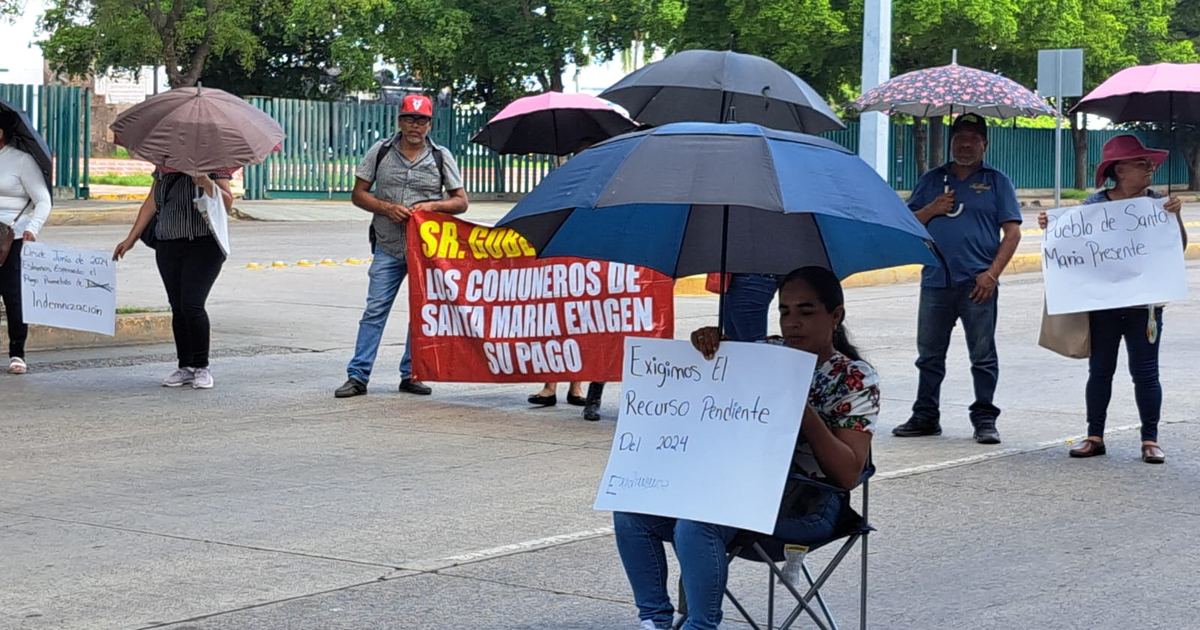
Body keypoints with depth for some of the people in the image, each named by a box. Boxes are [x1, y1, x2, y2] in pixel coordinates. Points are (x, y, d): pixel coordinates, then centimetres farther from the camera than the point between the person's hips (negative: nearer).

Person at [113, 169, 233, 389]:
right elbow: (151, 203, 19)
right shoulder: (164, 168, 14)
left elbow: (227, 204, -7)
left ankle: (202, 367, -3)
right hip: (168, 245, 5)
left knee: (192, 305, -14)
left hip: (203, 245, -5)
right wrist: (131, 239, 18)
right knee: (177, 307, 3)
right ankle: (185, 367, 11)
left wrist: (207, 184, -23)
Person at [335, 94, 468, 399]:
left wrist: (432, 206, -13)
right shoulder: (381, 151, 4)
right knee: (375, 310, -4)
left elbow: (461, 201, 6)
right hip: (388, 248, -1)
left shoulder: (441, 157, 5)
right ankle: (358, 376, -1)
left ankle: (411, 374, 16)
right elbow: (358, 194, 5)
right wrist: (387, 208, -12)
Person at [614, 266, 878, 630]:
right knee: (632, 512, -12)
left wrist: (802, 408, -20)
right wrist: (707, 344, -7)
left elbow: (848, 474, -11)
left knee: (698, 522, -33)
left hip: (806, 506, -6)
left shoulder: (855, 380, -2)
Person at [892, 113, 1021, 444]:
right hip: (935, 281, 3)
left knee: (983, 356, 0)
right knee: (930, 354, 9)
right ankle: (926, 416, 17)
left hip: (977, 283, -3)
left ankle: (984, 419, 7)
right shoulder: (932, 180, 15)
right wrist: (932, 209, -5)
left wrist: (992, 273, -10)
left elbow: (1012, 231, 1)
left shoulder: (997, 181, 6)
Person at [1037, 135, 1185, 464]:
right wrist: (1050, 226, -8)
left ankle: (1150, 440, 9)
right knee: (1100, 369, 7)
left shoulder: (1157, 202, 1)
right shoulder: (1094, 203, 1)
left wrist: (1176, 216, -16)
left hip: (1144, 304, -1)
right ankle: (1094, 437, 15)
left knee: (1145, 372, 1)